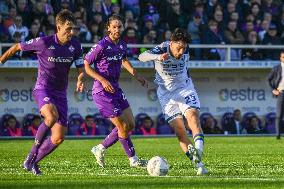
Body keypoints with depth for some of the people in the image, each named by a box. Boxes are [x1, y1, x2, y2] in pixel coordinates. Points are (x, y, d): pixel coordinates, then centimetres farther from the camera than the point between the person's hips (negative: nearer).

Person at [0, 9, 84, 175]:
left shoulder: (75, 46, -1)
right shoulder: (43, 43, -14)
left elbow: (81, 68, 2)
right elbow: (17, 47, -1)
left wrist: (80, 80, -22)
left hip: (61, 94, 5)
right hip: (43, 89, -5)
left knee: (59, 138, -1)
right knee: (52, 116, -36)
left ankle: (32, 162, 20)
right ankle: (33, 153, -19)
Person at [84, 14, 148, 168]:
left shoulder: (122, 45, 6)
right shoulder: (101, 46, -17)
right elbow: (86, 65, -12)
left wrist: (137, 76, 18)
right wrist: (103, 80, -22)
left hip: (115, 89, 8)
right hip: (102, 92, -8)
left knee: (130, 125, 7)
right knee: (122, 126, -6)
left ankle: (100, 149, 20)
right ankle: (133, 159, 9)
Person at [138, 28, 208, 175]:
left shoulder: (185, 51, -7)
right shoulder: (162, 49, -20)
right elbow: (142, 57, -39)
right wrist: (157, 57, -58)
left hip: (184, 87, 2)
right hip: (166, 92, -2)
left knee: (193, 116, -24)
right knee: (179, 129, -9)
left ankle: (198, 151, -40)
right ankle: (197, 164, -8)